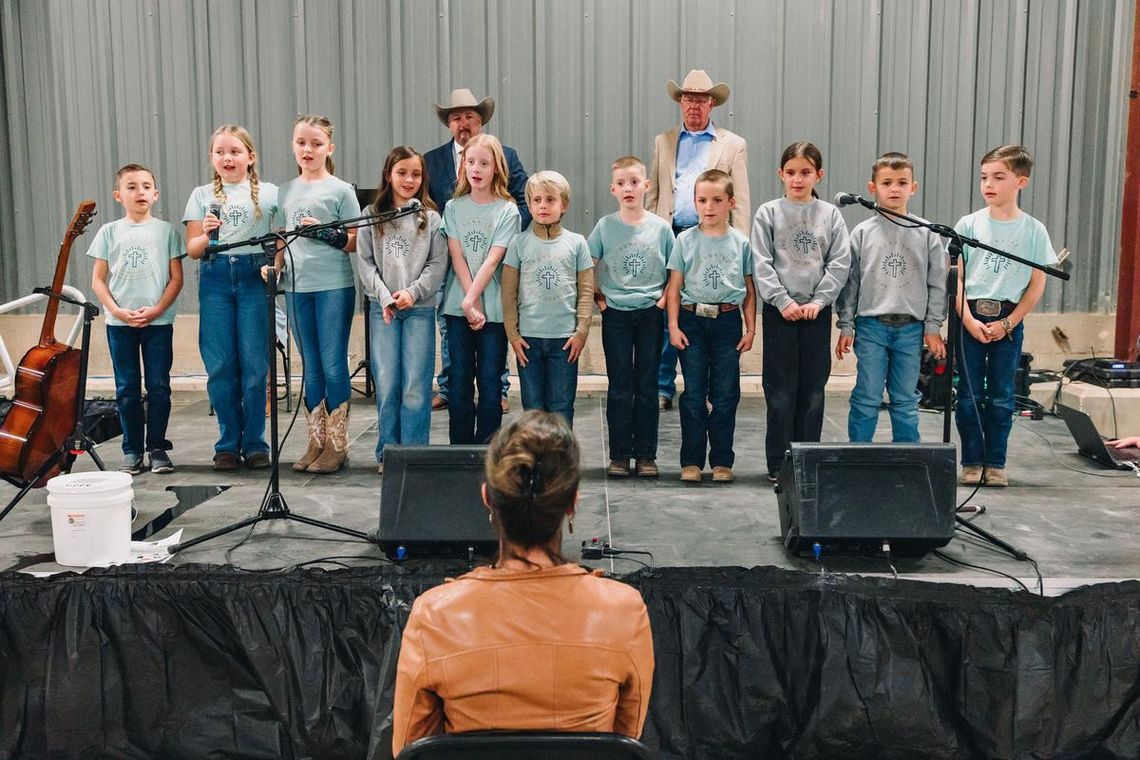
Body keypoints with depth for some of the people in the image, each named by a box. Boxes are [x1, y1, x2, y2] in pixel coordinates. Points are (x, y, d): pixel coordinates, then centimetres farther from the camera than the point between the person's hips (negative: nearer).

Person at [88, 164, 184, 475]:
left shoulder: (166, 231, 3)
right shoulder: (109, 232, 5)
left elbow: (176, 278, 1)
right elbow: (98, 279, 5)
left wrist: (157, 309, -12)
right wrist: (117, 310, -9)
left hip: (158, 321, -1)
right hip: (119, 322, 1)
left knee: (158, 386, 2)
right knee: (127, 388, 6)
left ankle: (157, 448, 12)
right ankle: (132, 450, 14)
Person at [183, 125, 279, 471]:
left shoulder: (269, 194, 7)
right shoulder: (202, 195, 11)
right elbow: (192, 249, 7)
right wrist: (207, 235, -12)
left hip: (254, 276, -1)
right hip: (215, 278, 1)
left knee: (254, 364, -2)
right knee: (220, 366, 2)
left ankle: (255, 443, 9)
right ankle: (228, 443, 13)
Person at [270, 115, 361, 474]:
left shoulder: (341, 190, 0)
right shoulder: (286, 192, 13)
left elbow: (355, 241, -3)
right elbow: (282, 240, 17)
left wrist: (325, 232, -19)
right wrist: (274, 266, 1)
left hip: (334, 286, -5)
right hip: (297, 287, 5)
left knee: (333, 365, -2)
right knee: (311, 368, 10)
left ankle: (337, 445, 6)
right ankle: (316, 442, 18)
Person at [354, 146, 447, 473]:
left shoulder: (430, 217, 6)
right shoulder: (372, 215, 8)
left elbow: (438, 263, 1)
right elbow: (364, 261, 4)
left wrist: (413, 292, -11)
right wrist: (384, 295, -8)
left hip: (420, 308, -1)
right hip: (382, 307, 1)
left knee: (416, 385, -3)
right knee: (386, 382, 0)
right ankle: (387, 452, 10)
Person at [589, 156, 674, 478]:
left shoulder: (660, 227, 0)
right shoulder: (605, 226, -1)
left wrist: (665, 298, -4)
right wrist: (597, 297, -2)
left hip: (650, 314, 0)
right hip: (615, 315, 0)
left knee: (647, 386, 6)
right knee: (619, 387, 4)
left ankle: (646, 455, 13)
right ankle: (619, 455, 12)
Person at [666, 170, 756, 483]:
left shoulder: (741, 242, 4)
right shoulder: (685, 240, 2)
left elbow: (749, 290, 8)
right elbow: (674, 287, 2)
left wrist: (750, 328, 4)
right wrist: (673, 326, -4)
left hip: (728, 320, 1)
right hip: (692, 320, -1)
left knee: (726, 395, 5)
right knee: (694, 394, 3)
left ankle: (722, 461, 14)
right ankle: (691, 461, 11)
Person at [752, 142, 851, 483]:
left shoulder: (830, 215, 5)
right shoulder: (768, 213, 1)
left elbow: (840, 263, 1)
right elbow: (761, 264, -4)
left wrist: (818, 301, -9)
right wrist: (784, 302, -12)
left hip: (817, 311, 2)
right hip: (779, 311, -1)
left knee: (813, 389, 6)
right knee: (781, 390, 1)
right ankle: (778, 464, 9)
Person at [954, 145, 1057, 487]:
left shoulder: (1033, 230, 1)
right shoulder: (969, 224, 1)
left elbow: (1036, 285, 1)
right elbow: (956, 277, 0)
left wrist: (1007, 323, -8)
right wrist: (969, 320, -10)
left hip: (1008, 321, 0)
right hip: (969, 319, 0)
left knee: (1001, 396, 5)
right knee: (969, 394, 3)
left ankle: (995, 464, 14)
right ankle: (972, 462, 12)